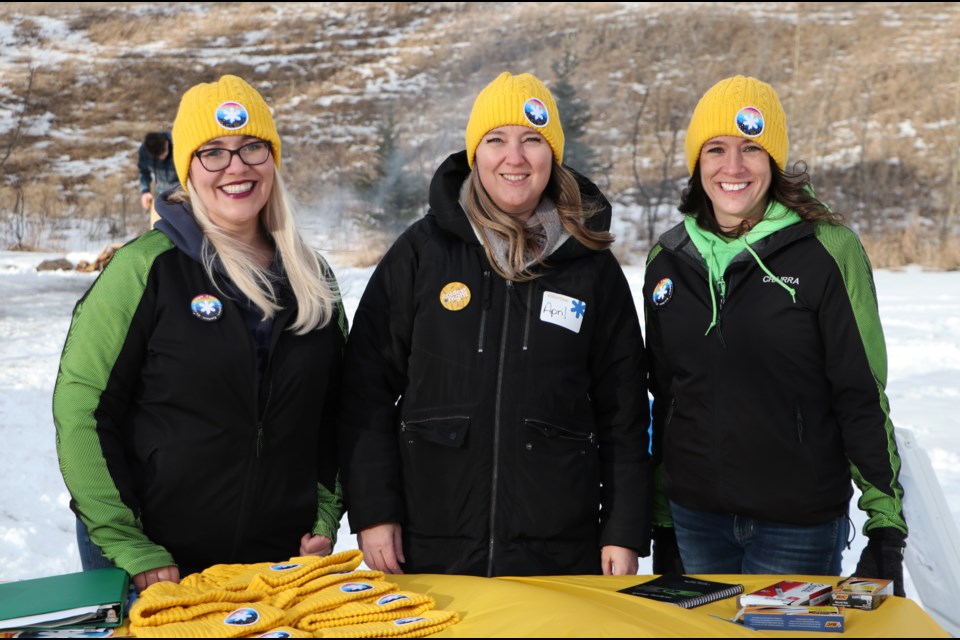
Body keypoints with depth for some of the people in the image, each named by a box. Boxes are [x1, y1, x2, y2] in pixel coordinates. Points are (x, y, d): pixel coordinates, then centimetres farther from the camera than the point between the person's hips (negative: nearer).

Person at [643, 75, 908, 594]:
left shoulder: (826, 251, -9)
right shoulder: (669, 259, 4)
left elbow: (864, 397, -8)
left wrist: (886, 527, -10)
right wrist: (661, 520, 13)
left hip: (799, 525, -3)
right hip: (694, 518, 4)